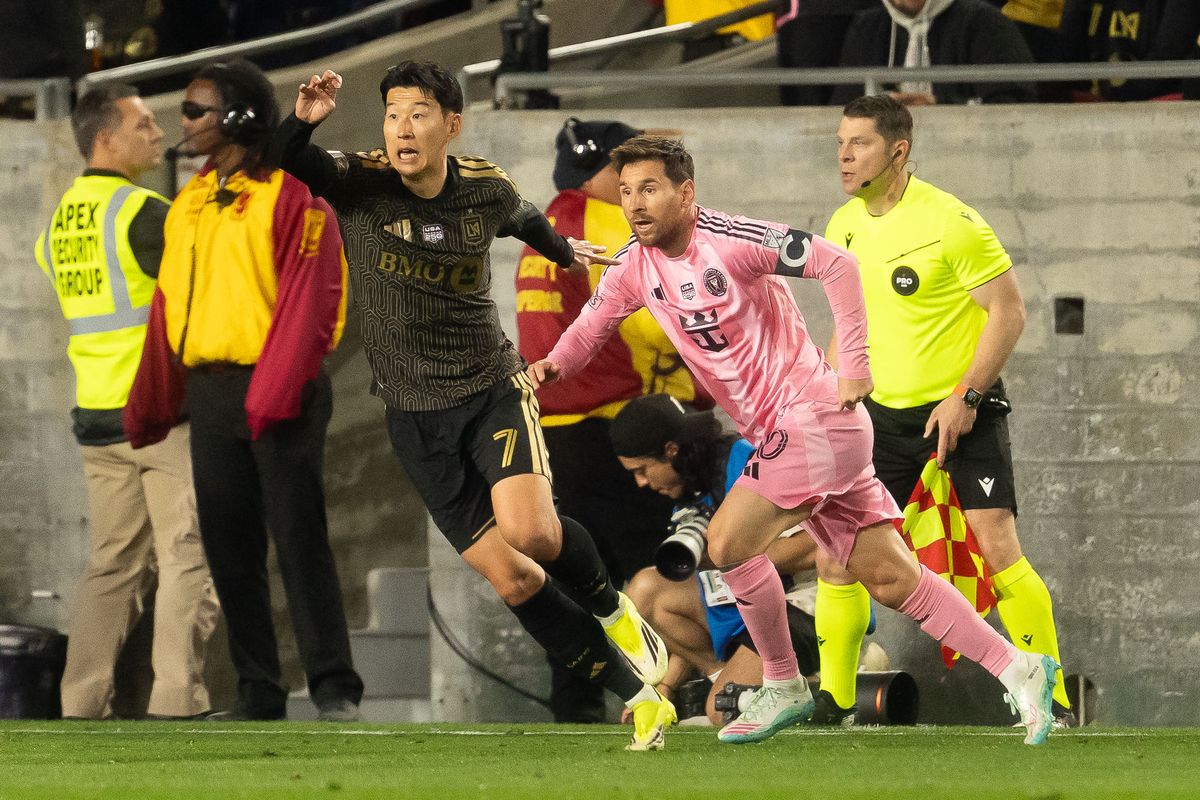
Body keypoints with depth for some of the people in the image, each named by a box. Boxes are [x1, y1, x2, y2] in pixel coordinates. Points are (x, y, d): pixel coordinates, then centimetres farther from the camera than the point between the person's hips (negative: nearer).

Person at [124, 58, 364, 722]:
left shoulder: (291, 197, -8)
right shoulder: (190, 204, 15)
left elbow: (308, 302, -15)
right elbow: (168, 308, 18)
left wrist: (275, 391, -22)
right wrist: (147, 408, 17)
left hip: (278, 393, -7)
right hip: (210, 394, 7)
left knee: (299, 541, -8)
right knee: (229, 549, 7)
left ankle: (334, 690, -5)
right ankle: (258, 691, 13)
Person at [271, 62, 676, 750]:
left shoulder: (488, 189, -5)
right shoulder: (361, 183, -11)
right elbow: (282, 162, -27)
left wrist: (565, 251, 39)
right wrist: (302, 122, -49)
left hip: (493, 388, -1)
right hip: (416, 414, 1)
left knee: (531, 532, -26)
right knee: (508, 577, -3)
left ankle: (612, 608, 7)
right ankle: (639, 695, 10)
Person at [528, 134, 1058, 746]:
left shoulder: (728, 241, -16)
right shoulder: (636, 267, 6)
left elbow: (836, 264, -17)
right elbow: (590, 326, 13)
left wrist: (854, 367, -18)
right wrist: (555, 364, -10)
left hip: (813, 416, -8)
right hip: (778, 435, 8)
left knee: (727, 542, -14)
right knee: (890, 579, 4)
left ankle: (782, 688, 3)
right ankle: (1016, 668, 8)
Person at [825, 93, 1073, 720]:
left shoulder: (949, 220, -16)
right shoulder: (842, 229, 4)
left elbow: (1009, 310, -15)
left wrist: (966, 397, -20)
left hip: (965, 411, -6)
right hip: (887, 412, 6)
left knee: (997, 547, -14)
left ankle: (1050, 697, -5)